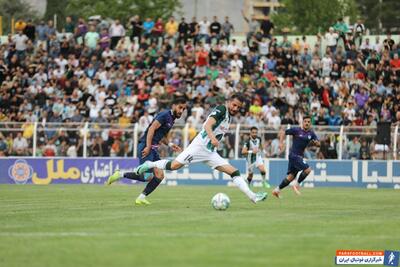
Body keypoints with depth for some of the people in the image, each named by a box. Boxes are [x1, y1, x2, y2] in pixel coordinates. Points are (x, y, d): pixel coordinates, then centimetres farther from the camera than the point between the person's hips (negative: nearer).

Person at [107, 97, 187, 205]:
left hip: (153, 148, 10)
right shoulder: (165, 115, -11)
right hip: (146, 146, -10)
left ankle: (141, 197, 5)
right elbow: (152, 129, -19)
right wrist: (148, 147, -25)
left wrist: (170, 144, 14)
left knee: (159, 176, 1)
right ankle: (121, 175, -1)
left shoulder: (171, 119, 19)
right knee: (147, 177, -15)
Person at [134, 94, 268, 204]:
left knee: (233, 171, -4)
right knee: (175, 165, -16)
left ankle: (252, 196, -10)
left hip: (211, 152, 8)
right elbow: (208, 125, -24)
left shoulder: (229, 117, 18)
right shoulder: (221, 109, -9)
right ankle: (150, 165, 9)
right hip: (200, 145, -8)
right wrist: (212, 138, -40)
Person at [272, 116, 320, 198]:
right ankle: (297, 184, -1)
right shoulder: (296, 130, -8)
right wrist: (281, 143, -11)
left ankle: (277, 190, 16)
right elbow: (284, 133, 0)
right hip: (294, 155, -6)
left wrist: (316, 142, -20)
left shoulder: (311, 133, 6)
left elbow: (318, 144, 4)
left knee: (291, 176, 8)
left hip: (300, 156, 6)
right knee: (307, 169, -17)